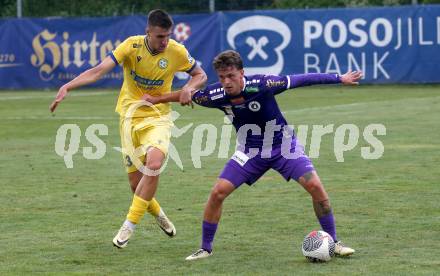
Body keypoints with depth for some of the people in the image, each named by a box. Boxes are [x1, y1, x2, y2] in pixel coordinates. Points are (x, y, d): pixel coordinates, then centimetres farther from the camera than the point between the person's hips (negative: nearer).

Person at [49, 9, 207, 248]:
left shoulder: (176, 52, -10)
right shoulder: (132, 46, -15)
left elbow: (200, 75, 8)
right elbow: (99, 70, -24)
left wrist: (189, 88, -15)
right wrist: (67, 87, -37)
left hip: (158, 118, 0)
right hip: (130, 118, 1)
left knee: (154, 164, -28)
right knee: (136, 182, 1)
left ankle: (129, 225, -17)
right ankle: (158, 215, 34)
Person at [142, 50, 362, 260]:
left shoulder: (261, 85, -28)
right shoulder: (215, 95, -19)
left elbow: (299, 80, -22)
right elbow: (187, 95, 1)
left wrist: (340, 78, -17)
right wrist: (157, 99, 13)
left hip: (283, 146, -2)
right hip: (250, 151, 2)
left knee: (315, 186, -16)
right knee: (218, 193, -10)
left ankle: (333, 242, 0)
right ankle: (205, 248, 8)